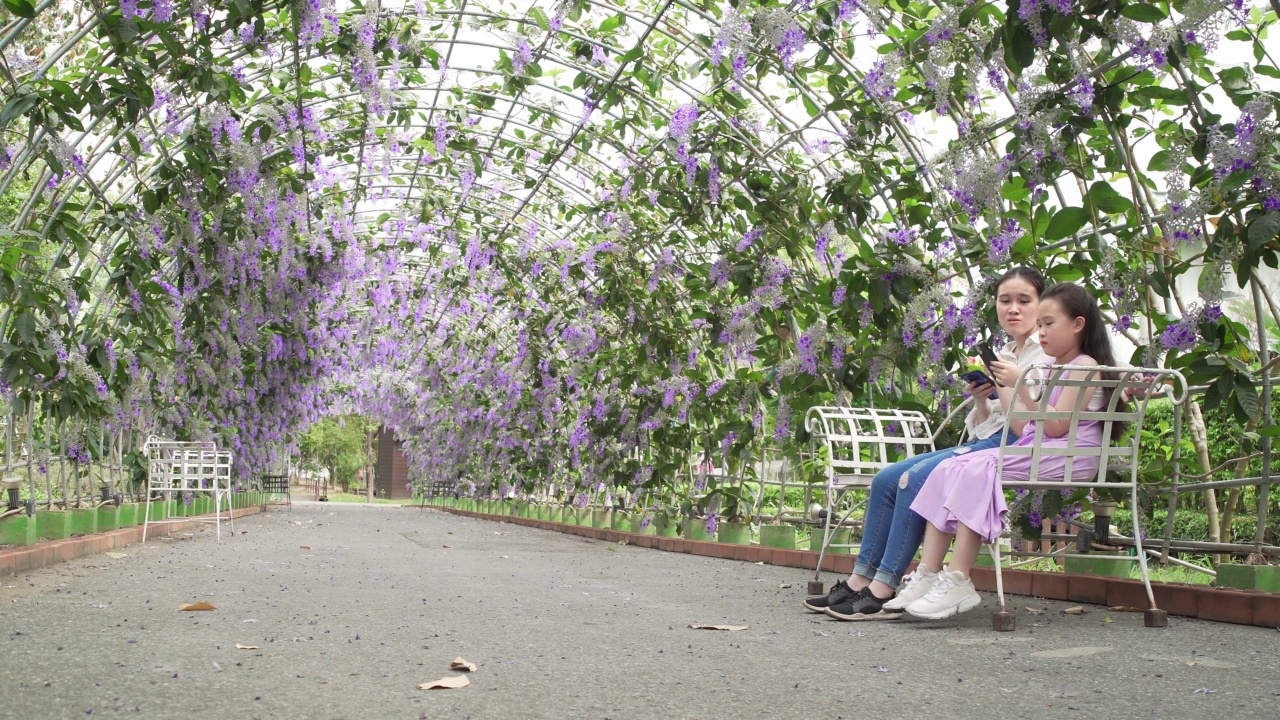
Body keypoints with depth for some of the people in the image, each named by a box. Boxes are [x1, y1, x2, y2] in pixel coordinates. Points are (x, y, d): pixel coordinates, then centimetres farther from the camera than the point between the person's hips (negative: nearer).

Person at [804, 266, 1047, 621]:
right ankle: (859, 581, -7)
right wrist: (980, 399, -1)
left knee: (916, 479, -27)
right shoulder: (1004, 354, 22)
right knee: (887, 479, -5)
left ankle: (882, 591, -24)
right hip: (982, 443, 9)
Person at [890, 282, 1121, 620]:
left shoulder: (1086, 366, -1)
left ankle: (957, 582, -32)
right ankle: (928, 575, -21)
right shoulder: (1058, 370, 26)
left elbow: (1055, 427, -14)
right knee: (948, 469, -12)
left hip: (1065, 458, -9)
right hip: (1036, 451, 9)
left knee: (977, 471, -31)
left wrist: (1020, 386, -16)